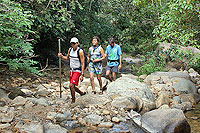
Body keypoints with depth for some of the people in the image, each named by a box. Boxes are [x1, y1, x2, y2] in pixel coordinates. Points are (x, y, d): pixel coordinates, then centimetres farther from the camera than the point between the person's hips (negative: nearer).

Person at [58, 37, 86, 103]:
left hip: (77, 71, -7)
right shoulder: (70, 49, 3)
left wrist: (82, 75, -19)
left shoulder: (80, 51, -16)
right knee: (72, 87, 14)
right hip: (71, 70, 7)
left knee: (71, 86, -18)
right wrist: (61, 56, -2)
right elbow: (67, 58, 19)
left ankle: (73, 101, -3)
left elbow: (83, 64, -16)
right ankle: (82, 93, 39)